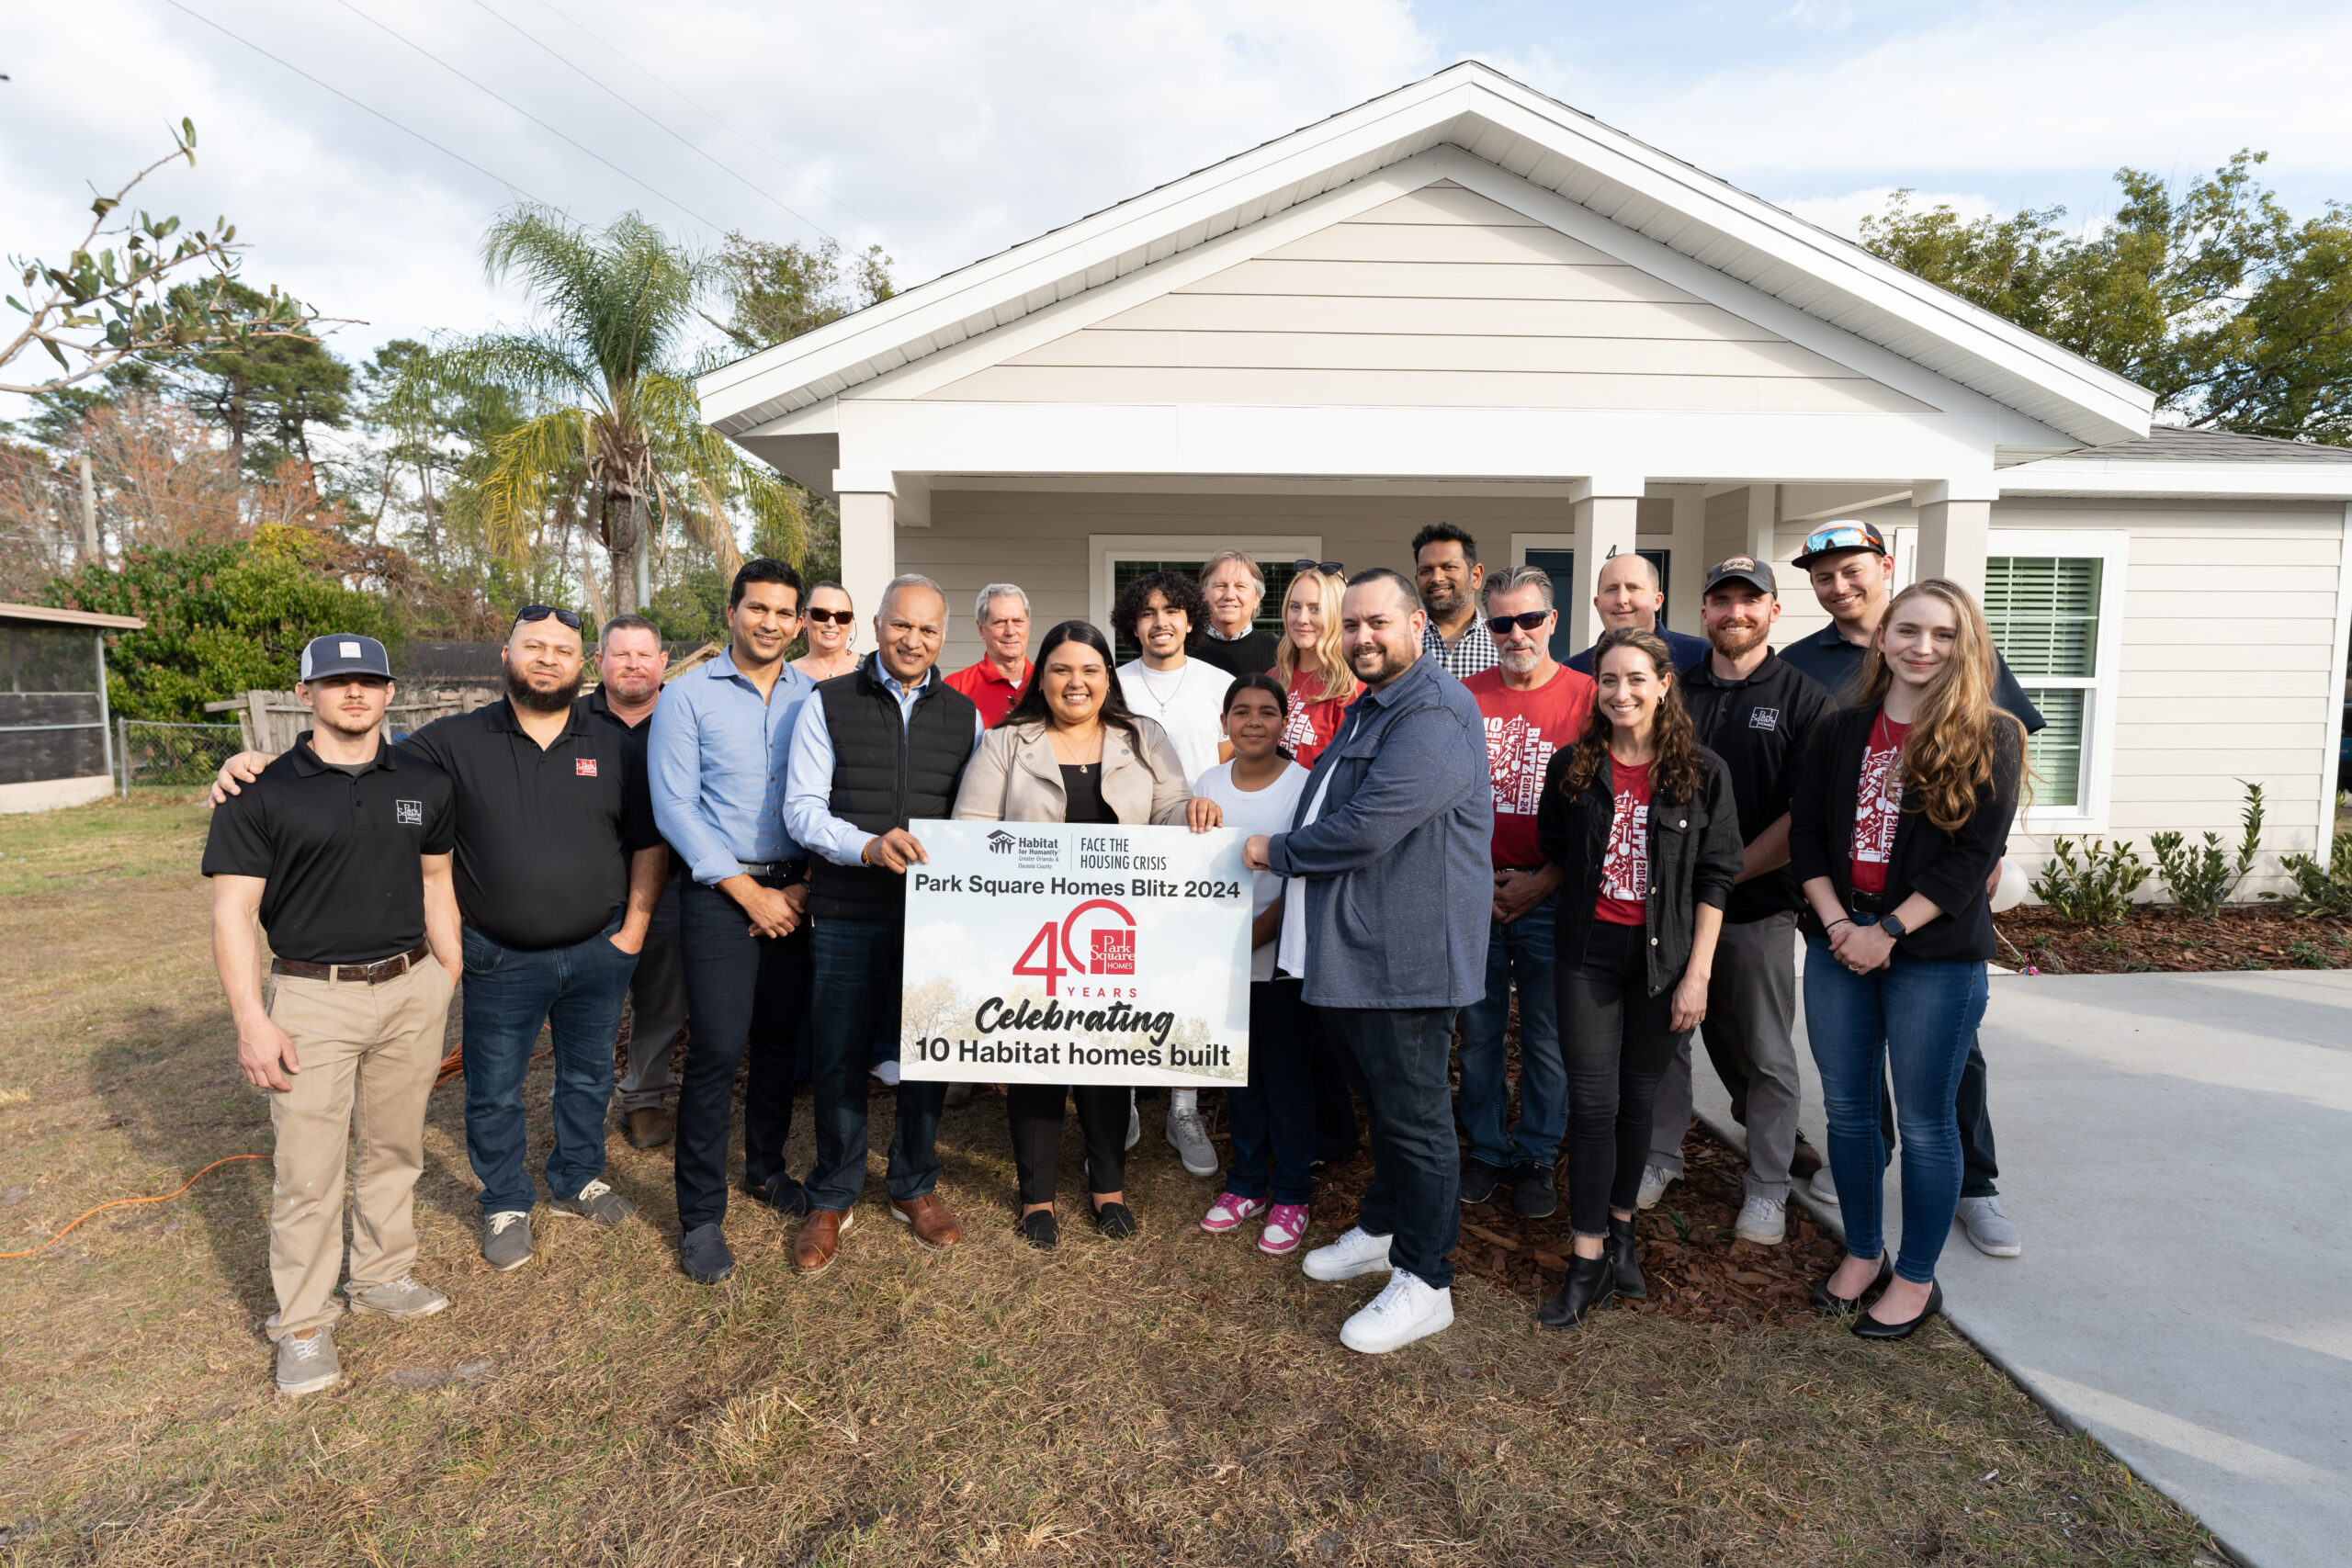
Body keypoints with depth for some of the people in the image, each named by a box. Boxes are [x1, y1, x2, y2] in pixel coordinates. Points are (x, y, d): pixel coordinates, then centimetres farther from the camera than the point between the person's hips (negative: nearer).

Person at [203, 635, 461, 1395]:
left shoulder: (423, 784, 5)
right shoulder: (261, 792, -6)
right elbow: (233, 912, -7)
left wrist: (453, 979, 11)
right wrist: (252, 1021, -12)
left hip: (413, 990, 3)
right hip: (315, 997, -3)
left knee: (395, 1148, 14)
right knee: (308, 1168, 2)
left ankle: (382, 1276, 32)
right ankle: (302, 1324, 17)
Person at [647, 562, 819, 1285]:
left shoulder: (815, 698, 7)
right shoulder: (689, 695, -1)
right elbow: (675, 806, -7)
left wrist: (805, 885, -5)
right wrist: (750, 892, -10)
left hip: (797, 892, 3)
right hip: (721, 892, -3)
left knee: (783, 1036, 12)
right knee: (717, 1049, -5)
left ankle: (765, 1169, 32)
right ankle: (700, 1215, 10)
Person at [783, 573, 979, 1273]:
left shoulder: (963, 714, 10)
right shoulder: (828, 704, 3)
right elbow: (802, 807, -4)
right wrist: (868, 846, -21)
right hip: (848, 915, -2)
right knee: (841, 1058, 7)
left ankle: (914, 1187, 32)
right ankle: (831, 1200, 27)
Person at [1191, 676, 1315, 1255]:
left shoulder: (1305, 785, -9)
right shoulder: (1208, 784, 5)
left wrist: (1250, 937, -18)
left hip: (1284, 960, -4)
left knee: (1287, 1081, 6)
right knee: (1240, 1078, 15)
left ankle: (1291, 1196, 22)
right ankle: (1246, 1184, 32)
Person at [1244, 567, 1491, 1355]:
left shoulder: (1435, 718, -19)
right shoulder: (1367, 710, 17)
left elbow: (1366, 829, -25)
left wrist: (1277, 851, -10)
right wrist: (1288, 857, 13)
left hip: (1410, 953, -10)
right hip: (1353, 948, 10)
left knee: (1415, 1116, 2)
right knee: (1384, 1102, 23)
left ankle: (1425, 1283, 17)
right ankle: (1380, 1232, 40)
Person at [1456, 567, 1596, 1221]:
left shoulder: (1585, 695, -3)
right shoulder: (1466, 696, 4)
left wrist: (1544, 881, -9)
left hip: (1550, 894, -2)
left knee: (1547, 1034, 7)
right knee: (1478, 1028, 11)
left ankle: (1535, 1156, 24)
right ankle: (1486, 1148, 28)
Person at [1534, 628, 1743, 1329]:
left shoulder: (1701, 772, -4)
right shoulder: (1573, 766, 0)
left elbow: (1716, 877, -4)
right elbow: (1554, 851, 15)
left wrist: (1698, 975, -7)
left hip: (1663, 956, 0)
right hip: (1589, 952, 1)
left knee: (1636, 1099, 10)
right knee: (1593, 1102, -1)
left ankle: (1621, 1229, 31)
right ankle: (1587, 1261, 7)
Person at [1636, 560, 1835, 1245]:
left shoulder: (1803, 697, -2)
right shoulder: (1675, 690, 8)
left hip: (1759, 905, -3)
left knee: (1765, 1052, 7)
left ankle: (1767, 1187, 21)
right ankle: (1661, 1158, 28)